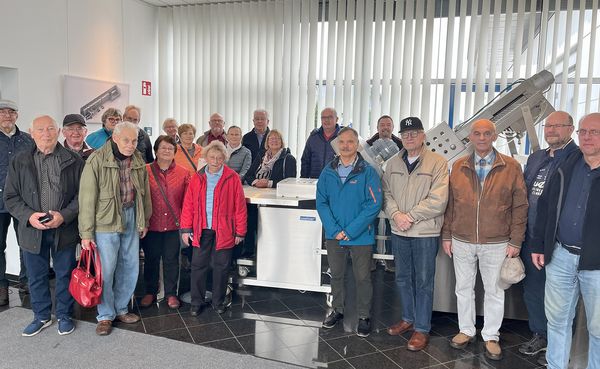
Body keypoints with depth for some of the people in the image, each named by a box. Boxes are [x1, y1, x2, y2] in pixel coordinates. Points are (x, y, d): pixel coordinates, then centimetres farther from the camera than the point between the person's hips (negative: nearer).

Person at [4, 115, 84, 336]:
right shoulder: (20, 162, 3)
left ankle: (64, 315, 29)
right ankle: (42, 316, 34)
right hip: (32, 230, 2)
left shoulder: (73, 161, -2)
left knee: (65, 274, 11)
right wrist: (29, 216, -14)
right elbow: (11, 197, 3)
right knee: (36, 276, 15)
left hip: (65, 230, -2)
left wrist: (64, 215, -17)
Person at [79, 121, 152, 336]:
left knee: (130, 268, 12)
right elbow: (87, 198, -13)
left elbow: (145, 193, 14)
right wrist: (86, 232, -13)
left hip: (131, 219, 6)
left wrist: (145, 220, 15)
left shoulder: (138, 160, 5)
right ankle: (105, 315, 19)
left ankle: (121, 309, 30)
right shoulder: (97, 161, -12)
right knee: (106, 270, 0)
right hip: (106, 221, -5)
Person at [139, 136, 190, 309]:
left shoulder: (183, 173, 0)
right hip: (151, 225, 0)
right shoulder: (145, 171, -3)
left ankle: (171, 293, 26)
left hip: (174, 225, 0)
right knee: (151, 260, 14)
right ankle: (150, 292, 32)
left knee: (171, 260, 11)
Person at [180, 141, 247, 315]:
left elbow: (240, 206, -3)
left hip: (224, 231, -2)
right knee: (198, 266, 8)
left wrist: (240, 231, -3)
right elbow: (188, 205, 4)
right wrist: (186, 229, 0)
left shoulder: (232, 178, -5)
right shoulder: (197, 178, 2)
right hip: (201, 230, 2)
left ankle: (218, 301, 27)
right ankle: (197, 302, 24)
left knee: (221, 267, 10)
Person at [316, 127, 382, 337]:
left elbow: (374, 205, -13)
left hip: (361, 236, -3)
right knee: (336, 275, 17)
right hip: (334, 235, 3)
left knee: (362, 277, 9)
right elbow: (321, 202, 0)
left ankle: (364, 316, 26)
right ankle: (337, 310, 35)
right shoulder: (328, 171, 2)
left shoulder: (368, 172, -9)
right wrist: (334, 230, -12)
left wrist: (350, 231, -16)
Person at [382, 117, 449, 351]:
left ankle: (422, 329, 20)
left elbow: (438, 201, -15)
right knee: (403, 278, 17)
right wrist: (396, 215, -13)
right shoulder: (393, 163, 7)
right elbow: (386, 193, 4)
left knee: (423, 282, 6)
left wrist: (410, 216, -14)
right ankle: (408, 319, 36)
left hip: (425, 233, -5)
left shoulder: (438, 163, -8)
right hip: (398, 232, 5)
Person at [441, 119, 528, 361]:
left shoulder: (511, 167, -3)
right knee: (463, 288, 14)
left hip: (496, 243, -2)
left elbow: (520, 206, -2)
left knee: (494, 291, 10)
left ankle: (491, 337, 27)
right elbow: (450, 204, 6)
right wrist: (447, 235, 4)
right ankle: (466, 331, 31)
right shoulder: (459, 167, 3)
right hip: (461, 241, 2)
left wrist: (516, 241, -5)